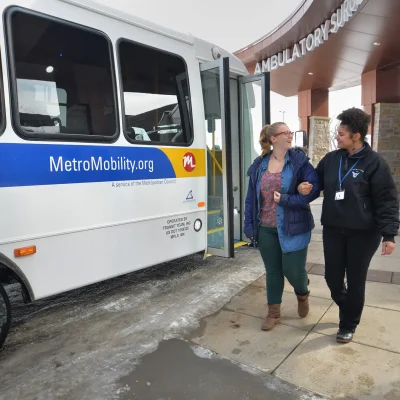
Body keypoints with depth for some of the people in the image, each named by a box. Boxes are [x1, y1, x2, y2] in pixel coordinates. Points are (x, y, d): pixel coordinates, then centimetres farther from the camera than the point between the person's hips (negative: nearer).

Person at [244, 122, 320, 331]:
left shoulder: (299, 160, -5)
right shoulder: (259, 165, 2)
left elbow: (314, 189, -11)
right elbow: (251, 196, 5)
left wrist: (286, 200, -18)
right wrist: (249, 224, 2)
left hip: (293, 227, -2)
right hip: (266, 229, 2)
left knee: (293, 270, 4)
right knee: (273, 271, 13)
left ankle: (302, 294, 40)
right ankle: (273, 312, 32)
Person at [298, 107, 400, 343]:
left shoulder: (374, 162, -10)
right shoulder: (331, 159, 3)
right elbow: (316, 182, 17)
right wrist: (304, 187, -6)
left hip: (363, 233, -4)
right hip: (333, 230, 5)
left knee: (355, 281, 10)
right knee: (333, 278, 12)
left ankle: (349, 324, 31)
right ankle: (348, 310, 43)